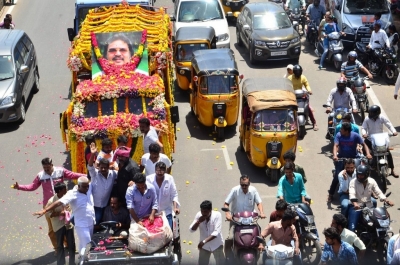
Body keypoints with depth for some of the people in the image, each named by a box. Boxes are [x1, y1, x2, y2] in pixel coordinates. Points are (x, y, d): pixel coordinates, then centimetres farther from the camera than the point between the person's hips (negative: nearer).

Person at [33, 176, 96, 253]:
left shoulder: (89, 188, -3)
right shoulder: (72, 194, -21)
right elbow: (59, 202, -31)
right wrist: (44, 210, -39)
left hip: (92, 223, 6)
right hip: (82, 226, -6)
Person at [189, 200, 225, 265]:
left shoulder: (217, 215, -20)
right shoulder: (199, 215, -10)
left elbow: (216, 232, -27)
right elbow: (191, 230, -9)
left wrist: (204, 241, -35)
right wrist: (198, 221, -26)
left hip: (216, 245, -2)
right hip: (204, 246, 2)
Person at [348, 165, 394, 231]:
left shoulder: (372, 181, 0)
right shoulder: (353, 182, -11)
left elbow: (378, 192, 0)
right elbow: (352, 194, -23)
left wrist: (387, 201, -15)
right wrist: (355, 203, -43)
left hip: (368, 206, 4)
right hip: (356, 207, -4)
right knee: (352, 227, -16)